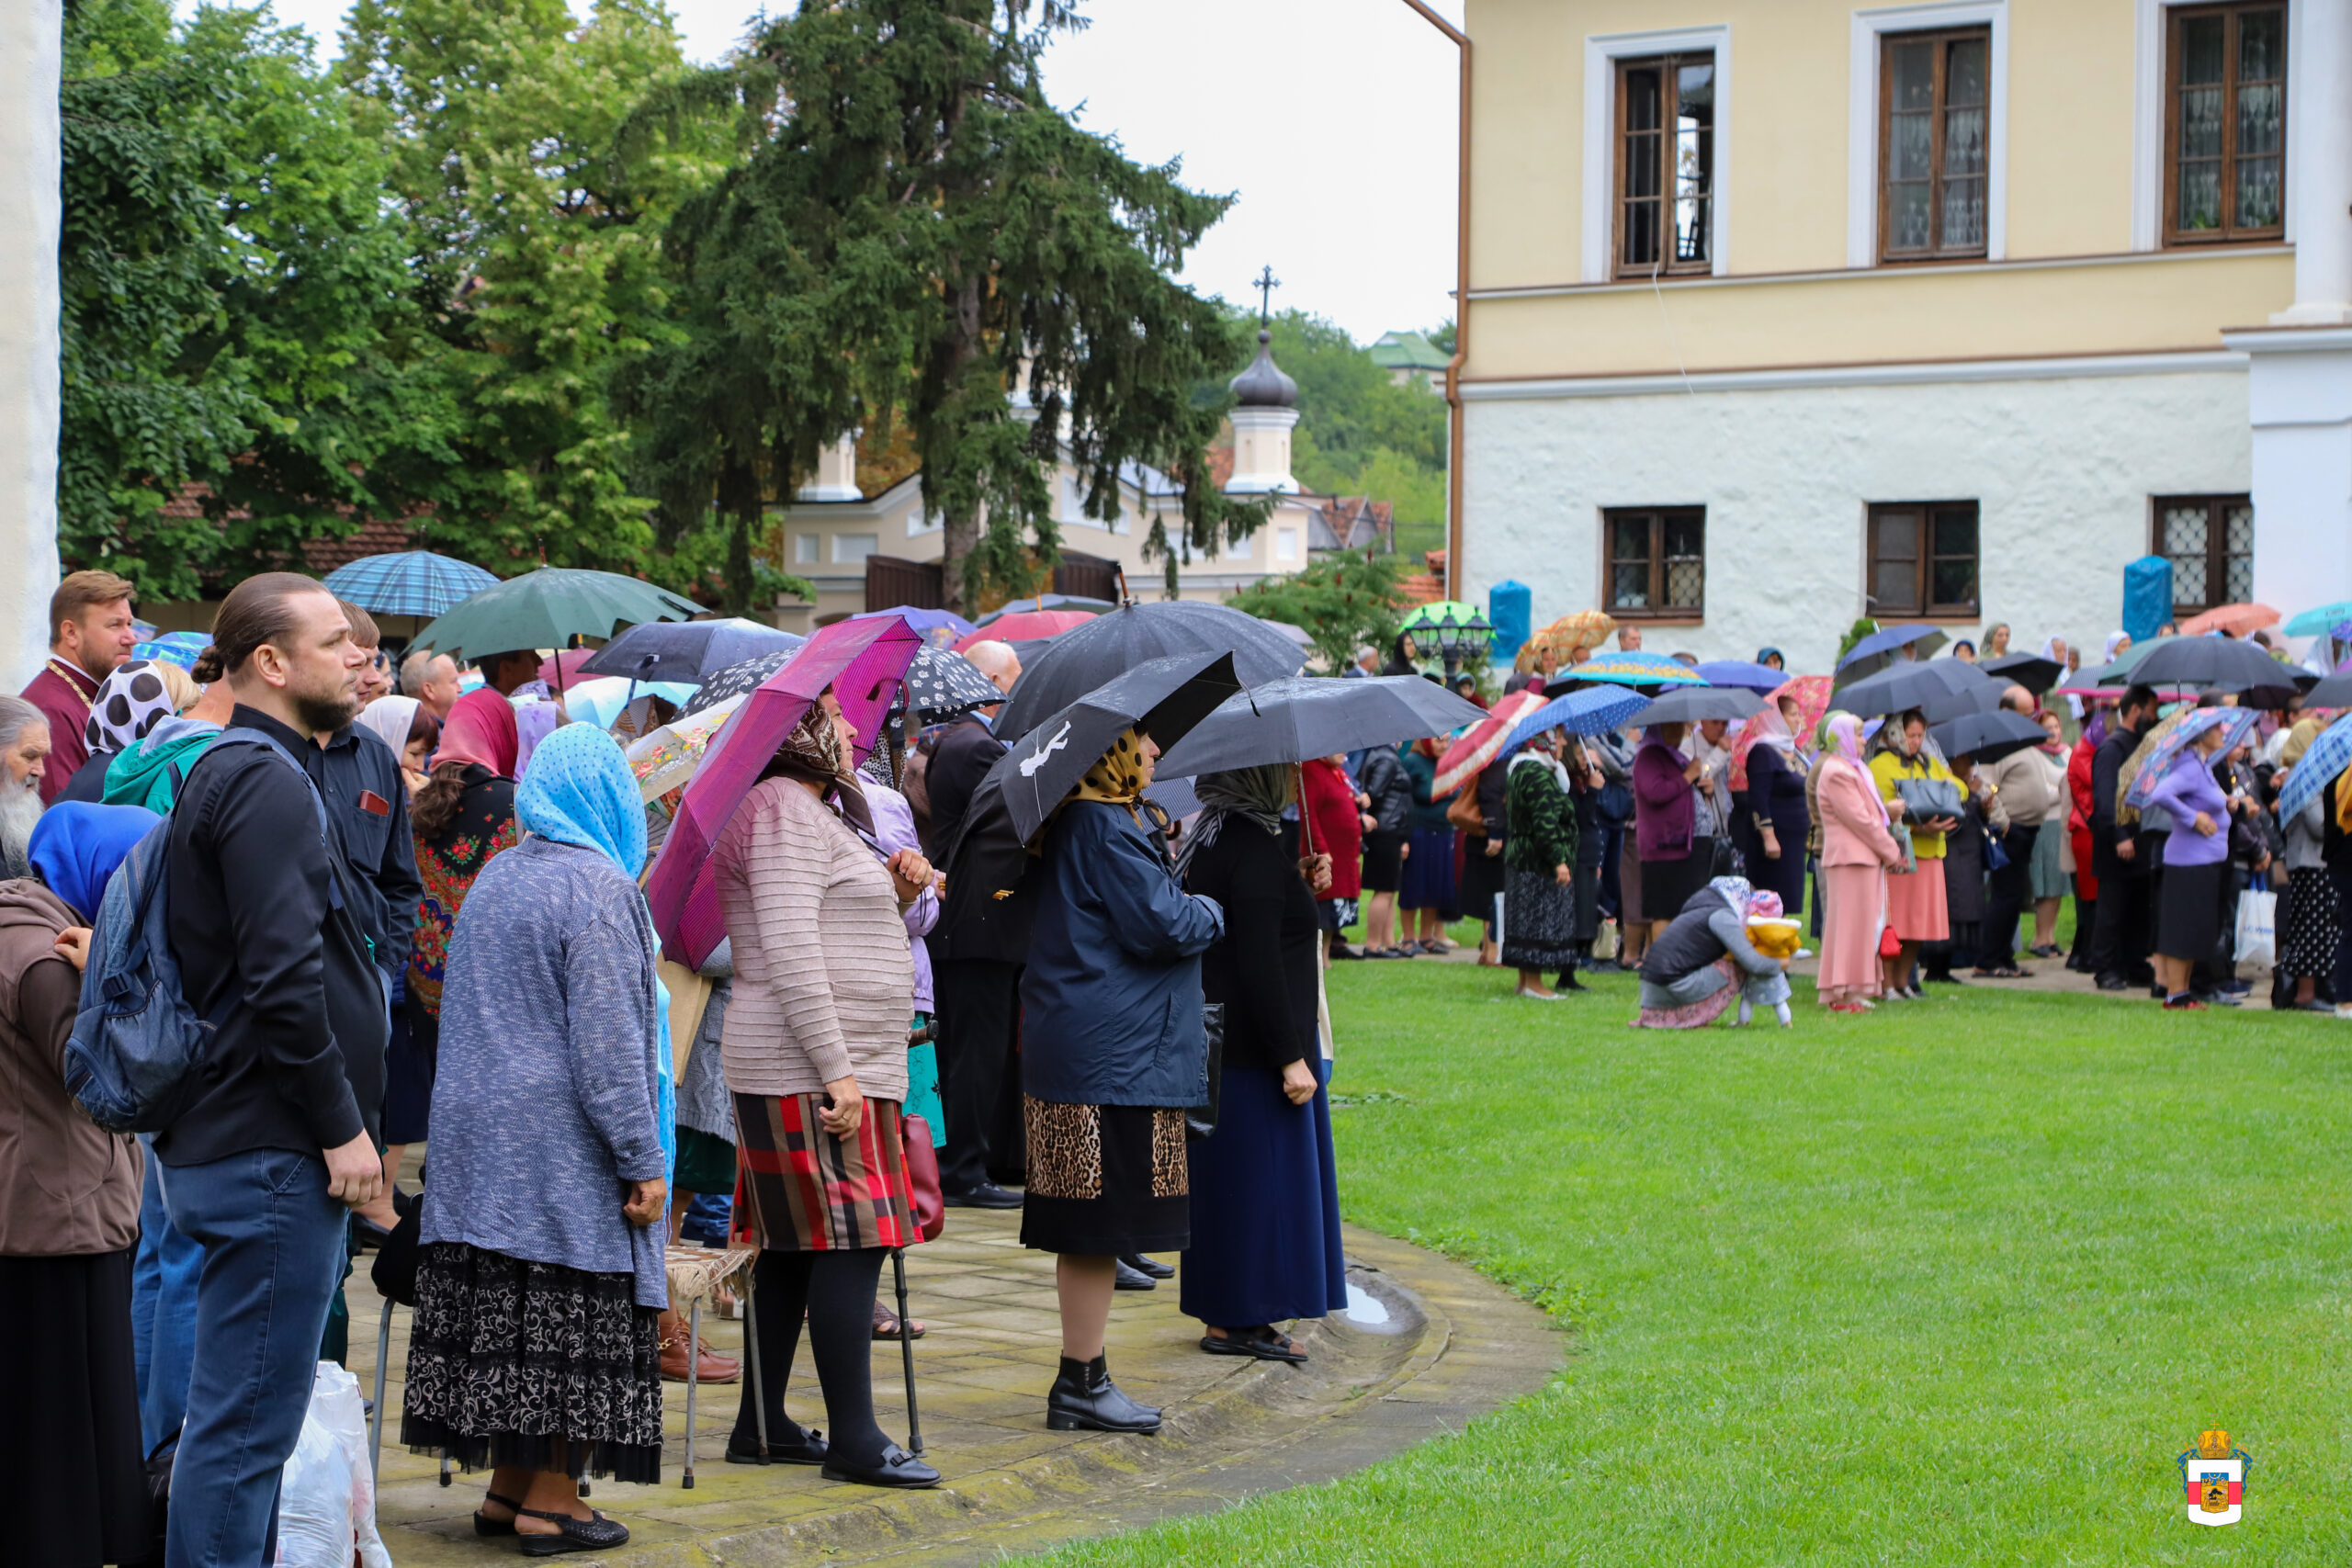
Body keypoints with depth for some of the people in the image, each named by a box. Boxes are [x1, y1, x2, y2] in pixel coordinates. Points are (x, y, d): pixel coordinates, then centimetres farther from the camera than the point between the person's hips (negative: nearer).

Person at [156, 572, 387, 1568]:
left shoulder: (233, 776, 19)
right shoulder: (267, 785, -14)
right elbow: (284, 980, -22)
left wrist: (342, 1121, 22)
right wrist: (342, 1129, -16)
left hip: (249, 1149, 11)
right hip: (272, 1157, -11)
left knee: (249, 1412, 17)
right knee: (246, 1421, -6)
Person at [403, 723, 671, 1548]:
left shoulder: (494, 878, 13)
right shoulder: (597, 888, -12)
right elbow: (608, 1039, -17)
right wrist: (642, 1162, -14)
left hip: (480, 1135, 8)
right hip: (562, 1140, -8)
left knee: (503, 1312, 10)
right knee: (573, 1323, -2)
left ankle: (507, 1485, 15)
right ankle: (550, 1500, 0)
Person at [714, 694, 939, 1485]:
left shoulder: (812, 813, 23)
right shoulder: (785, 810, -10)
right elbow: (788, 950, -20)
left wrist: (894, 895, 10)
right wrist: (836, 1070, -23)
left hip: (842, 1064, 11)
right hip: (810, 1069, -11)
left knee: (796, 1247, 12)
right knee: (849, 1241, -10)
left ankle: (762, 1424, 17)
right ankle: (854, 1439, -9)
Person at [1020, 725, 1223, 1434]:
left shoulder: (1076, 824, 16)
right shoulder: (1105, 830, -15)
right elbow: (1160, 925, -19)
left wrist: (1185, 908, 19)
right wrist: (1210, 912, -1)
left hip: (1081, 1050, 10)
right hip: (1114, 1057, -10)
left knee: (1091, 1227, 13)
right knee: (1100, 1224, -5)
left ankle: (1084, 1380, 18)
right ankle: (1080, 1383, 0)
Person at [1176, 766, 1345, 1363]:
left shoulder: (1208, 839, 11)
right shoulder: (1255, 849, -19)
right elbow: (1260, 963, -23)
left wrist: (1296, 882, 9)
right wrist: (1290, 1057, -21)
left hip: (1217, 1039, 10)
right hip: (1254, 1046, -10)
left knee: (1231, 1178, 14)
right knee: (1258, 1175, -3)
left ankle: (1225, 1314, 20)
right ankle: (1237, 1320, 3)